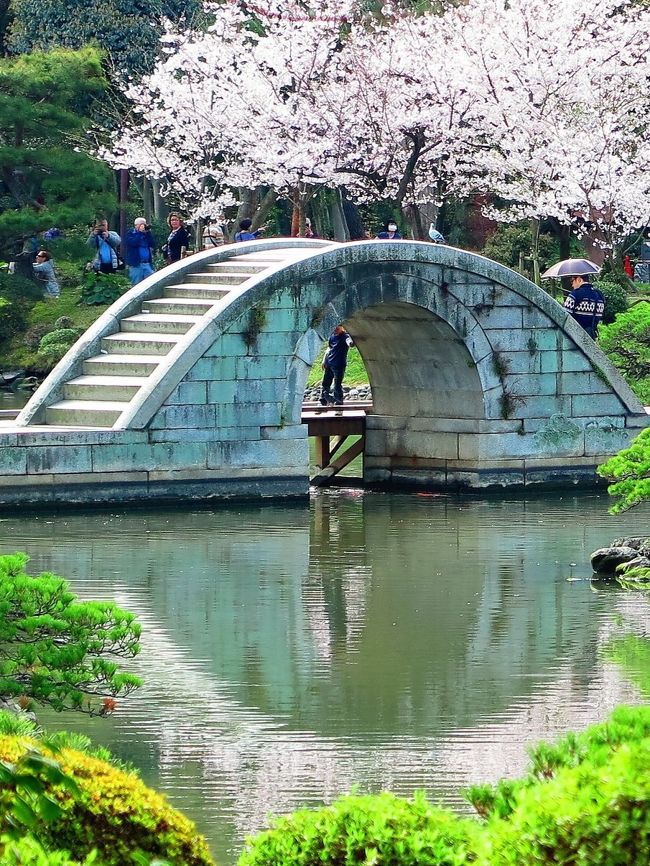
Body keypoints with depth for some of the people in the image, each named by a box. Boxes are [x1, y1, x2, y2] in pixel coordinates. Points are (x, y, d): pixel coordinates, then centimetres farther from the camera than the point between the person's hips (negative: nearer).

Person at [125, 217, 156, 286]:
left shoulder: (147, 234, 15)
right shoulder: (130, 234, 3)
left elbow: (153, 245, 3)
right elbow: (133, 242, -16)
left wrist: (148, 232, -3)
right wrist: (140, 232, -10)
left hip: (148, 264, 4)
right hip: (136, 264, -4)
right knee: (137, 286, -2)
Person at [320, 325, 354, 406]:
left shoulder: (344, 336, -9)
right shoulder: (332, 335, 11)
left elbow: (348, 340, -33)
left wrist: (350, 343, -57)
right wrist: (324, 361, 20)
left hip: (339, 365, -7)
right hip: (329, 363, 7)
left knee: (337, 385, -8)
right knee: (325, 384, 13)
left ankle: (339, 403, -4)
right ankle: (323, 402, 23)